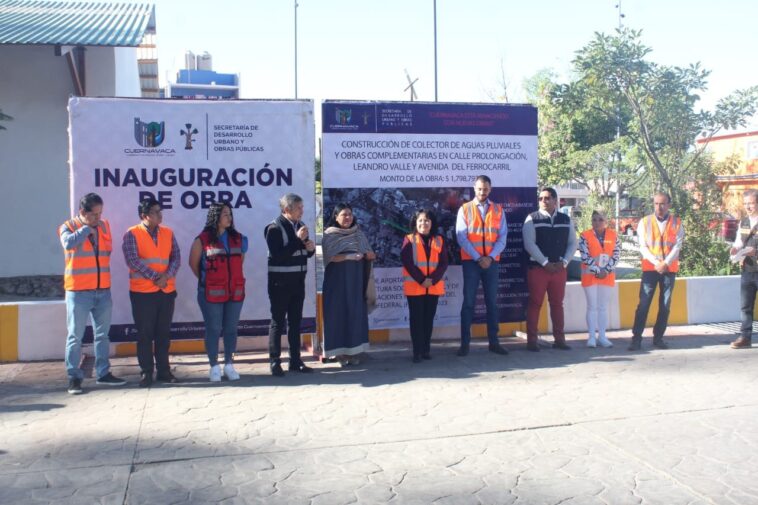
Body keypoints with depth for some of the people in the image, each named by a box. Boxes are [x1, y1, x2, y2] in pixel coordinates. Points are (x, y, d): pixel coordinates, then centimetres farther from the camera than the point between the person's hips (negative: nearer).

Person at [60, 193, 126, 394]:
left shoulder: (104, 225, 10)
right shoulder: (68, 227, -5)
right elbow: (68, 243, -26)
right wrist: (87, 228, -15)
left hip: (103, 290, 5)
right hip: (78, 292, -5)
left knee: (102, 334, 11)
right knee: (75, 336, 0)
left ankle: (103, 373, 20)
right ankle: (74, 377, 7)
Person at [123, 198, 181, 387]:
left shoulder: (168, 233, 9)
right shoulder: (132, 234, -4)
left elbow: (176, 258, 3)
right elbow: (132, 260, -13)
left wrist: (167, 276, -14)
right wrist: (154, 277, -16)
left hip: (167, 290, 4)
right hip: (142, 292, -4)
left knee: (164, 332, 9)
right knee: (145, 333, 2)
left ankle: (163, 370, 18)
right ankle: (146, 373, 11)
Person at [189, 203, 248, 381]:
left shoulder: (238, 238, 8)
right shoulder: (203, 240, -6)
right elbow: (193, 263, 3)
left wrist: (234, 278, 11)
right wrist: (206, 279, 6)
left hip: (235, 292, 4)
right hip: (211, 293, -4)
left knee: (231, 329, 9)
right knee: (213, 330, 2)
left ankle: (229, 365, 20)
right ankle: (214, 367, 13)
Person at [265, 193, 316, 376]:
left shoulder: (300, 225, 9)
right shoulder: (274, 228, -12)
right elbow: (277, 255, -22)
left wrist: (311, 248, -5)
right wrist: (298, 240, -23)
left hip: (298, 281, 7)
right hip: (280, 282, -7)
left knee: (295, 321, 12)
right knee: (278, 322, 1)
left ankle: (295, 360, 20)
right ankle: (275, 362, 8)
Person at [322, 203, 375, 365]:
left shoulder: (358, 233, 9)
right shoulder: (330, 235, -3)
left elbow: (370, 254, 10)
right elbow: (331, 257, -15)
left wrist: (370, 255, -14)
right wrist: (350, 256, -27)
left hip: (356, 280, 4)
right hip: (337, 280, -4)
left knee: (356, 313, 2)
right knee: (338, 313, -4)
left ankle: (353, 351, 8)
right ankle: (339, 351, 0)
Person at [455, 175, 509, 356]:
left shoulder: (498, 210, 8)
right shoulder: (464, 209, 2)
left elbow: (502, 237, 2)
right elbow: (461, 237, -5)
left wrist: (490, 257, -12)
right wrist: (477, 258, -13)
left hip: (492, 261, 2)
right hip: (471, 261, -2)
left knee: (492, 302, 7)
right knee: (468, 302, -1)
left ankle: (494, 342, 13)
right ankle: (465, 343, 3)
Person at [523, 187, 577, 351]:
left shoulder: (566, 220, 9)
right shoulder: (532, 219, -3)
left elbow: (572, 243, 9)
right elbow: (529, 244, -11)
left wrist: (564, 262, -6)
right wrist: (545, 263, -15)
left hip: (559, 268, 4)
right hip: (537, 267, -4)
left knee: (557, 303, 9)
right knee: (535, 304, -1)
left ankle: (559, 339, 17)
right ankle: (532, 340, 4)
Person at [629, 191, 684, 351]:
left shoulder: (676, 223, 5)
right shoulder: (644, 222, 3)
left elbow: (677, 246, -3)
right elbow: (643, 246, -3)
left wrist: (665, 263, -15)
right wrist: (656, 263, -15)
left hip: (670, 269, 2)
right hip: (650, 268, -2)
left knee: (665, 305, 5)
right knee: (643, 304, -6)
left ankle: (658, 337, 14)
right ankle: (636, 338, -4)